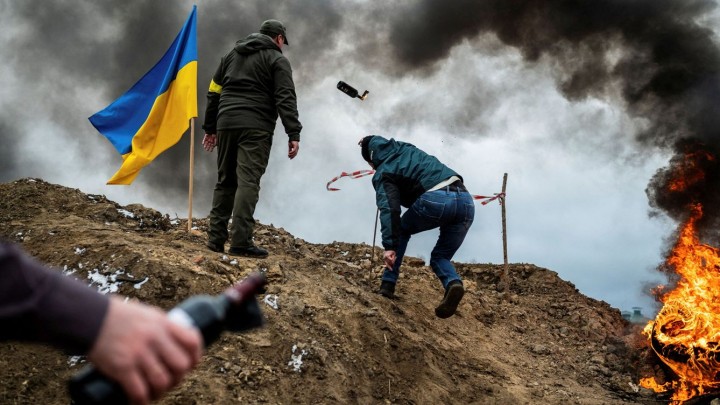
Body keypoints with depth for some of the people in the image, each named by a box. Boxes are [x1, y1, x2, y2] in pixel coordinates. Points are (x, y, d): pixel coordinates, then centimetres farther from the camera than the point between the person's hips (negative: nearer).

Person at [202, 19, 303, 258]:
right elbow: (285, 99, -8)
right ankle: (240, 242, -14)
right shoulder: (277, 60, 5)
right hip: (256, 127, -6)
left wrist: (210, 128, 24)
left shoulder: (232, 54, 23)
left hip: (226, 123, 6)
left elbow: (214, 93, 21)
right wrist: (293, 134, -12)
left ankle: (216, 238, 11)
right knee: (248, 182, -9)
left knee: (225, 181, 12)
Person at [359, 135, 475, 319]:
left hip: (436, 200, -6)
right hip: (466, 201, 6)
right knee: (440, 256, 18)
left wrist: (389, 246, -11)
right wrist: (370, 141, 67)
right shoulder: (407, 148, 30)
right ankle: (453, 283, -16)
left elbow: (389, 209, -5)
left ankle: (388, 284, 17)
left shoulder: (382, 174, 11)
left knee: (402, 230, 25)